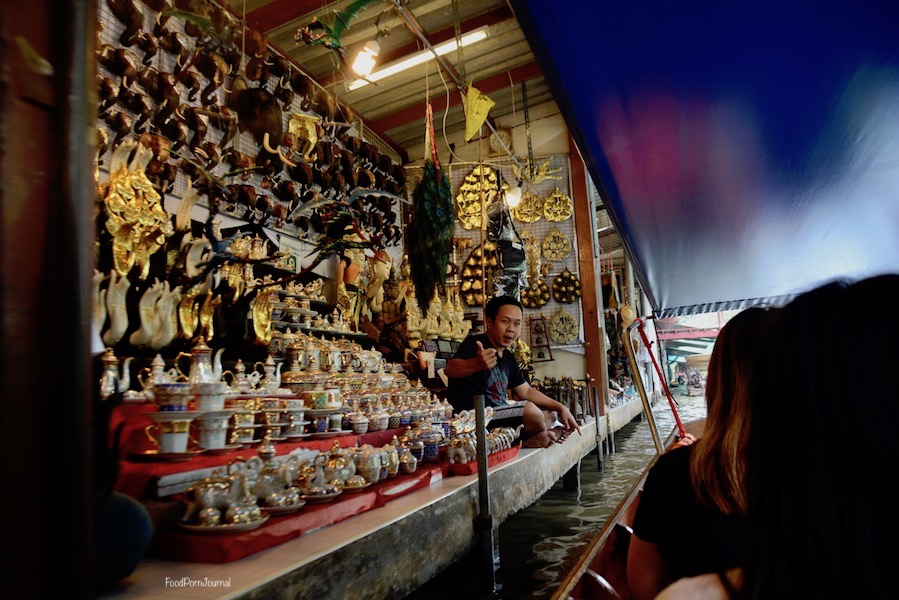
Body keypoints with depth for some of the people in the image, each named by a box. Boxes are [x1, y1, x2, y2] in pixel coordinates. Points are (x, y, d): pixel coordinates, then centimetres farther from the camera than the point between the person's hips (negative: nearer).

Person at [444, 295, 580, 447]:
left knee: (548, 416, 13)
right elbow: (450, 369, -32)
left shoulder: (508, 357, 14)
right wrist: (477, 364, -53)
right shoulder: (475, 344, -13)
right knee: (529, 409, -26)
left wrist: (560, 408, 5)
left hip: (498, 415, 10)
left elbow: (526, 391, 18)